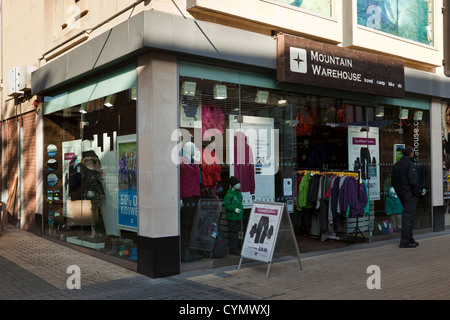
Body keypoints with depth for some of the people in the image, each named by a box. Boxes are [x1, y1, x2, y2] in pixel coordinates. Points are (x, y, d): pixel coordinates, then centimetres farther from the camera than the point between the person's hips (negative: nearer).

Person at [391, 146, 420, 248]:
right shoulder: (410, 164, -13)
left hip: (401, 193, 8)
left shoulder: (396, 164, 12)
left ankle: (410, 239, 23)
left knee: (406, 216, 16)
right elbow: (413, 180, -20)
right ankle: (405, 242, -5)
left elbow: (393, 180, 15)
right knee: (408, 217, -5)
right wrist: (416, 193, -11)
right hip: (409, 194, -8)